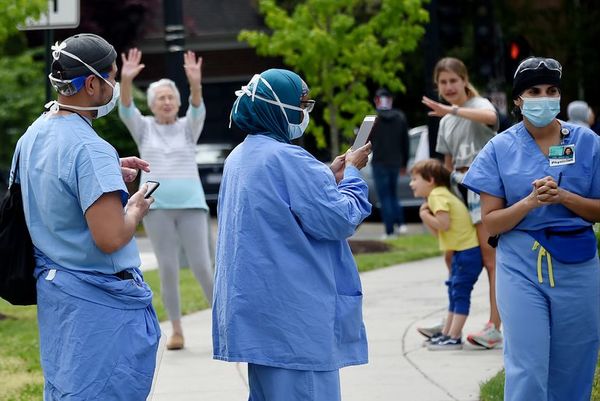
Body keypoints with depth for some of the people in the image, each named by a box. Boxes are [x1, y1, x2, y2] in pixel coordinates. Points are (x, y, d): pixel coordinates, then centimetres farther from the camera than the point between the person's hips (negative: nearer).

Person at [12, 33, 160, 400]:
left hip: (52, 289, 9)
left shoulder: (33, 136, 6)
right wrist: (135, 209, -8)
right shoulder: (90, 149, -23)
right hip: (100, 303, -9)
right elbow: (110, 238, -27)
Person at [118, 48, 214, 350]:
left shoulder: (188, 127, 8)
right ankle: (177, 331, 8)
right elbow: (126, 109, -9)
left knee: (202, 266, -4)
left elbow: (198, 109, -13)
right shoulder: (143, 128, 9)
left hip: (191, 205, -1)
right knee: (168, 269, -1)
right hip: (156, 208, 1)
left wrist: (195, 84, -34)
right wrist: (126, 81, -29)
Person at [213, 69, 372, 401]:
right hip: (295, 311, -10)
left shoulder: (239, 158, 12)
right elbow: (339, 220, -16)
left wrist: (329, 177, 14)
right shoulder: (288, 159, -17)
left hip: (254, 308, 10)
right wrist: (352, 173, -1)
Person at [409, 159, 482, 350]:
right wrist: (426, 217, 3)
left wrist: (425, 215, -10)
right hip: (462, 250, 11)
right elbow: (439, 232, 16)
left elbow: (444, 224, -24)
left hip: (468, 251, -11)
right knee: (454, 292, 16)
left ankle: (454, 338, -10)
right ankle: (446, 333, 24)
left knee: (460, 292, -10)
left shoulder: (437, 195, -12)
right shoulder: (440, 195, 20)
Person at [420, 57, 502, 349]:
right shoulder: (446, 123, 19)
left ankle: (494, 327, -15)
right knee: (453, 257, 8)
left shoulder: (479, 104, -4)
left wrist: (453, 110, -34)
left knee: (489, 256, -11)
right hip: (459, 187, 8)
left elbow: (490, 116, -30)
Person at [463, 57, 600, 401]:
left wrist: (563, 197, -14)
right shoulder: (500, 149, 1)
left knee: (572, 372, 6)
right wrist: (530, 201, -17)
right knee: (527, 371, -6)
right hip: (522, 266, -1)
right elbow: (491, 222, -1)